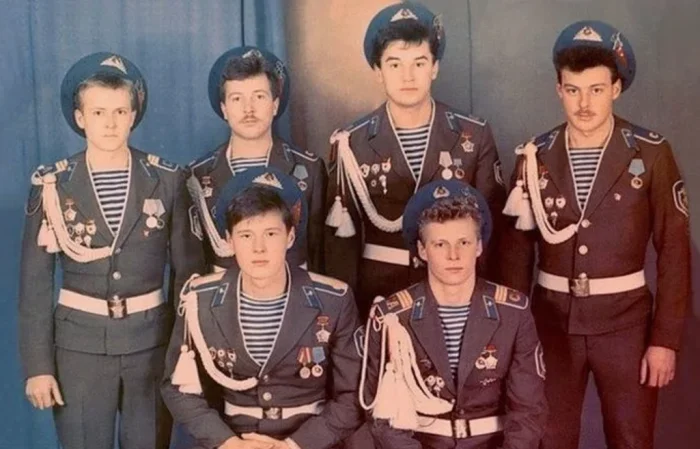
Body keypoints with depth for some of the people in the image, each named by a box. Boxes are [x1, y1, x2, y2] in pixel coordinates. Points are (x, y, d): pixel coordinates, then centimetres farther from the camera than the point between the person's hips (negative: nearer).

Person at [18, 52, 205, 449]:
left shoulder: (167, 181, -2)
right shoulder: (52, 186, -4)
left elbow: (189, 268, 1)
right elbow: (35, 282, -2)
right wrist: (37, 364, -5)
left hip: (152, 341, 1)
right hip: (80, 343, 0)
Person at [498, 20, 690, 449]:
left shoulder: (651, 154, -7)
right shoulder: (535, 157, -1)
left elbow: (674, 250, -5)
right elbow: (517, 249, 3)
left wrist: (666, 338, -8)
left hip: (625, 322, -1)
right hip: (551, 320, 2)